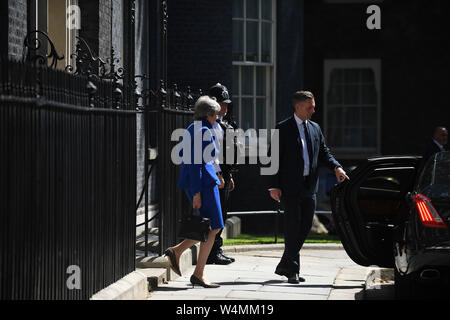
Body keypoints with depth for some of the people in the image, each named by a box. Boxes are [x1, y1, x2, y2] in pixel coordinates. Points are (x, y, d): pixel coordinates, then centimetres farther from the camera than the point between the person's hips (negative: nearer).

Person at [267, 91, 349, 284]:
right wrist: (274, 186, -12)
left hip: (309, 186, 6)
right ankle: (293, 270, 0)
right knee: (293, 226, -5)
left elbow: (323, 152, 16)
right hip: (290, 186, -6)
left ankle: (284, 266, 19)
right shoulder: (283, 129, -4)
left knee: (305, 226, 7)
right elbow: (274, 158, -6)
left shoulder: (315, 128, 14)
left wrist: (336, 167, -4)